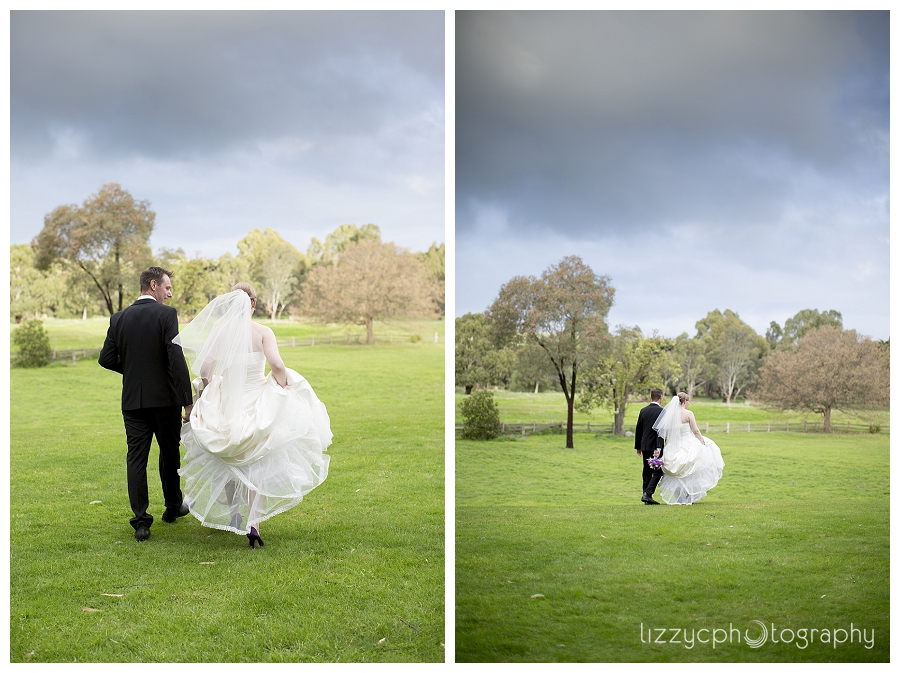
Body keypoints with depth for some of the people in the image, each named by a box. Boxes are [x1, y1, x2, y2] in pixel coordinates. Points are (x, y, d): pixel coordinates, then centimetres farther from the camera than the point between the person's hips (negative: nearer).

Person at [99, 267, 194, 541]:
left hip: (132, 399, 3)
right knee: (169, 451, 16)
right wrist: (187, 401, -16)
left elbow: (106, 359, 4)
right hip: (165, 398, -3)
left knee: (136, 457, 3)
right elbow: (176, 359, -18)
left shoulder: (119, 318, 4)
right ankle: (173, 506, 33)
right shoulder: (166, 314, -10)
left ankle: (141, 520, -2)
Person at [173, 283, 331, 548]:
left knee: (229, 462, 23)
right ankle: (253, 522, -6)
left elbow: (204, 369, -9)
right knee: (258, 464, 7)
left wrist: (208, 392, 9)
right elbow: (277, 365, -20)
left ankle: (233, 513, 33)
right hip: (258, 406, -2)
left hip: (225, 404, 2)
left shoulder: (219, 330, -4)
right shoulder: (262, 332, -9)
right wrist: (283, 390, -3)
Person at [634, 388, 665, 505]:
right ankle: (647, 494, -12)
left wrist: (638, 447, 18)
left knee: (647, 472, 12)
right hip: (655, 446, -6)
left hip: (645, 446, 6)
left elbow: (638, 429, 11)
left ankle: (647, 497, 14)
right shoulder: (661, 411, -10)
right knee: (658, 472, 1)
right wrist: (659, 448, -19)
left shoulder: (643, 411, 7)